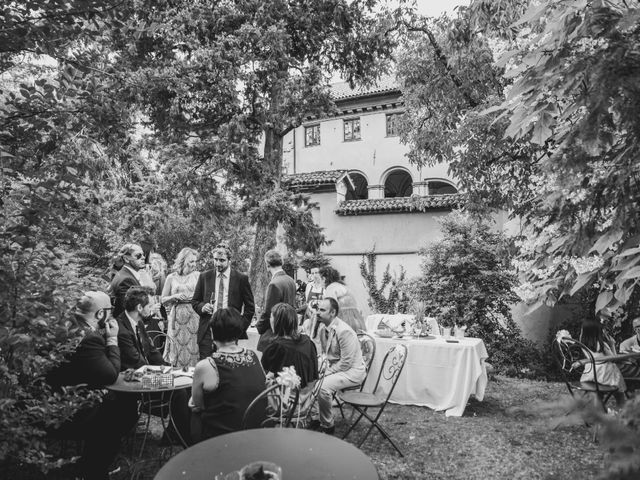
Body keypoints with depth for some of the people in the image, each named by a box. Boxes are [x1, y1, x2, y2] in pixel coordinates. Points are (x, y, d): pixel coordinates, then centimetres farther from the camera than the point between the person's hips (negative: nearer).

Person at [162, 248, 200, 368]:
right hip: (177, 319, 0)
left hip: (194, 318, 0)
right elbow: (163, 300, 9)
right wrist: (175, 296, -7)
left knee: (193, 348, -1)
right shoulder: (171, 278, 6)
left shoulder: (197, 275, 5)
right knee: (177, 349, 4)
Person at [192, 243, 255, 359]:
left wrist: (241, 327, -5)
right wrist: (202, 307, -7)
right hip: (207, 331, 2)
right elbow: (194, 301, 15)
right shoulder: (204, 277, 8)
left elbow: (250, 307, 4)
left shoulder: (241, 278, 1)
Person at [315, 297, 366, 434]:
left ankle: (327, 426, -6)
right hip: (333, 367, 8)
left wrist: (327, 372, -18)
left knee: (323, 386, -28)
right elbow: (324, 353, 15)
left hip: (352, 371, -8)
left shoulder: (344, 331, -25)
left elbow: (346, 363, -23)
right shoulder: (322, 328, 1)